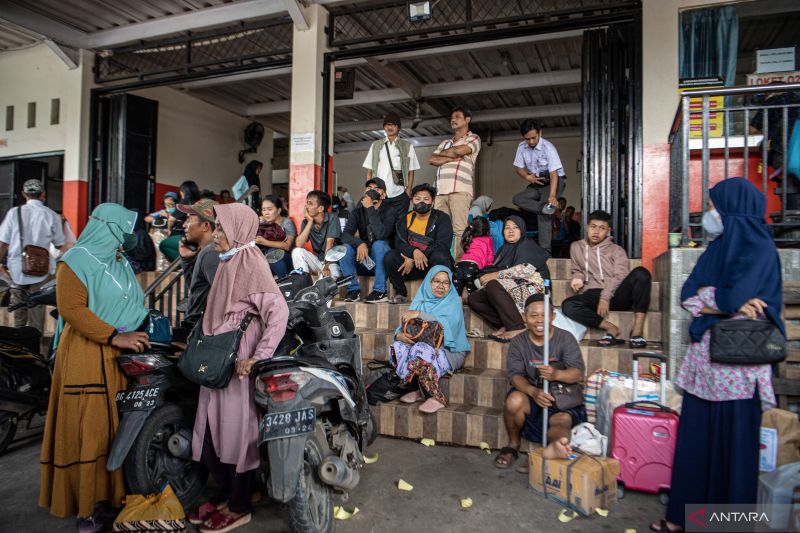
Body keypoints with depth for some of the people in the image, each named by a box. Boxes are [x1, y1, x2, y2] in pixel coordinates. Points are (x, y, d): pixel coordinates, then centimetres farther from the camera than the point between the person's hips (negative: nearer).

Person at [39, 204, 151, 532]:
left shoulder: (119, 263, 17)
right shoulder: (76, 261, -8)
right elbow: (71, 309, -18)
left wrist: (145, 328, 8)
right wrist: (115, 336, -23)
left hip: (120, 357, 7)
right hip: (87, 357, -7)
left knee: (117, 426, 10)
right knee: (88, 430, -2)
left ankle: (113, 491, 22)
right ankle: (85, 506, 10)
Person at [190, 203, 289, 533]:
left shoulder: (250, 262, -14)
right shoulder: (228, 263, 12)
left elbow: (279, 311, -24)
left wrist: (258, 357, -28)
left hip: (237, 363, -8)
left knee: (234, 432, 4)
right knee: (212, 433, 15)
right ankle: (228, 495, 33)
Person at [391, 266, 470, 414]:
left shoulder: (453, 302, 2)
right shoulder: (420, 300, 14)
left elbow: (448, 324, -18)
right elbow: (405, 324, 9)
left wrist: (419, 314, -20)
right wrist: (399, 334, -16)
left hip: (449, 350, -5)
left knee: (421, 352, -33)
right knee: (398, 347, -21)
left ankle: (437, 398, -16)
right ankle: (420, 390, -9)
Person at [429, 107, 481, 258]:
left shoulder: (473, 138, 13)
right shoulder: (445, 143, 30)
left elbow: (459, 150, -7)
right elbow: (432, 160, 14)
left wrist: (442, 154, 12)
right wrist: (452, 158, 2)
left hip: (460, 190, -5)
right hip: (441, 191, 5)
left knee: (459, 229, -14)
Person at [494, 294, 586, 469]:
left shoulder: (566, 338, -5)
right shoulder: (518, 343, -1)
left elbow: (579, 373, -15)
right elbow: (515, 375, -13)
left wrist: (556, 374, -39)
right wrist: (533, 391, -35)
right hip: (531, 395, 1)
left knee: (563, 420, -31)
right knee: (514, 400, -30)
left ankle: (553, 447, -65)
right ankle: (513, 445, -6)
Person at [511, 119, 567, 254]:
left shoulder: (548, 147, -23)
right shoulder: (522, 147, -6)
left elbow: (553, 174, -29)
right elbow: (519, 167, 5)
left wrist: (552, 195, -42)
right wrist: (527, 177, -17)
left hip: (554, 181, -6)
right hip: (536, 182, 7)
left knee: (543, 214, -23)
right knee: (517, 199, -18)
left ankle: (545, 249, -23)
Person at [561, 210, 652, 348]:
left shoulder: (616, 250, 12)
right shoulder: (576, 247, 20)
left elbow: (620, 276, -3)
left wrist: (606, 297, -19)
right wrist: (577, 278, 3)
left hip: (616, 295, -1)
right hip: (593, 295, 1)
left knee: (641, 272, -30)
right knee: (567, 306, -31)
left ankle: (637, 329, -31)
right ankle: (610, 327, -23)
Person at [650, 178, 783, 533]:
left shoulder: (759, 247, -7)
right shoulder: (719, 246, 14)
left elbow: (733, 298, -19)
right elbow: (688, 297, 5)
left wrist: (707, 297, -1)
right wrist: (732, 303, -9)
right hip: (705, 353, 7)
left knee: (734, 439, 3)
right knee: (695, 434, 10)